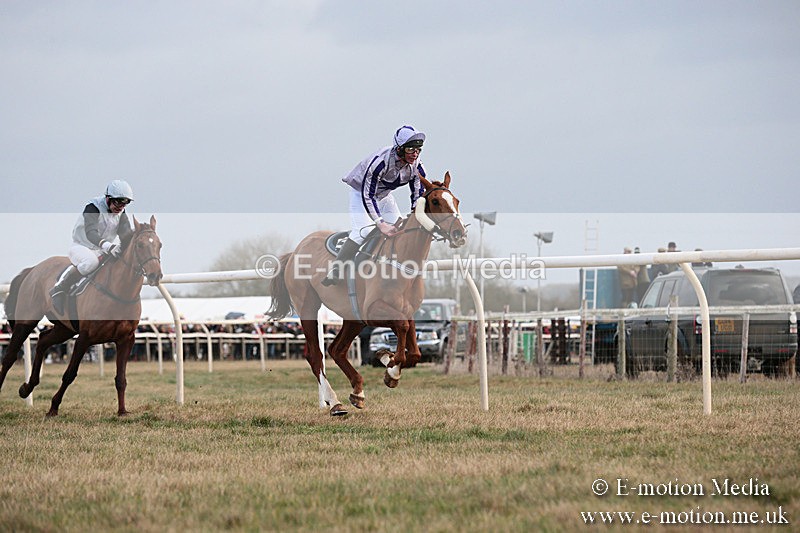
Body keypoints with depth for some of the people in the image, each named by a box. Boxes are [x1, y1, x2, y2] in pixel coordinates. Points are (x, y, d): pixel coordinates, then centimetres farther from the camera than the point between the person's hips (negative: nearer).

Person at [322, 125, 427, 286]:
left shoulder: (416, 166, -19)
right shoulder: (381, 161, -37)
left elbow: (418, 196, -8)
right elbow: (367, 195, -34)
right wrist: (381, 224, -38)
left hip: (384, 195, 6)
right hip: (361, 190, -6)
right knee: (362, 230, -23)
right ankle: (335, 271, -20)